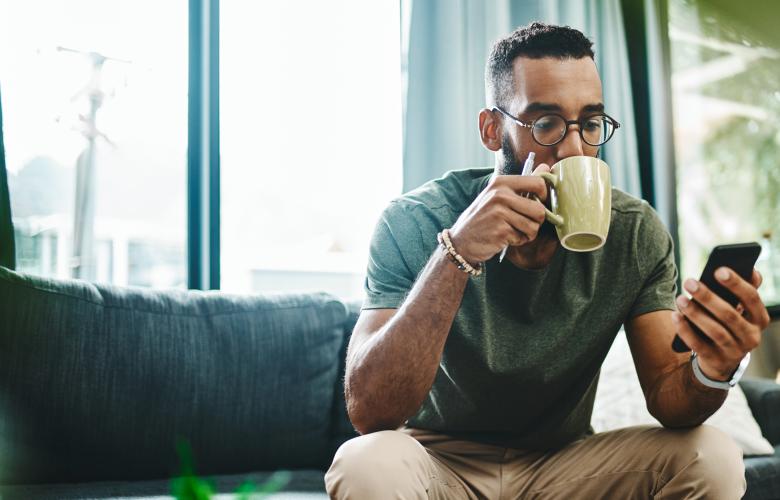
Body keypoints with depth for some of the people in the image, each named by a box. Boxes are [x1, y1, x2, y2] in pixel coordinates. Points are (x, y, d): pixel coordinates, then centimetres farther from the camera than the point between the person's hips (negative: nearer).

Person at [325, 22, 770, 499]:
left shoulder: (636, 232, -9)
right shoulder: (415, 222, -18)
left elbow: (666, 398, -11)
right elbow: (368, 412, -27)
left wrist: (711, 370, -36)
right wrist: (457, 253, -38)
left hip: (565, 460, 3)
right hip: (443, 462, -2)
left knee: (713, 458, -22)